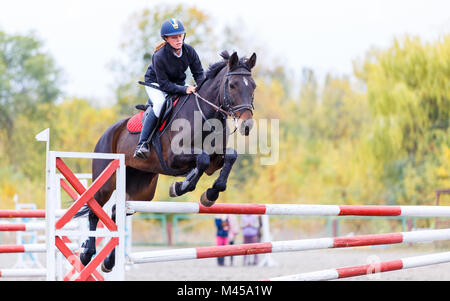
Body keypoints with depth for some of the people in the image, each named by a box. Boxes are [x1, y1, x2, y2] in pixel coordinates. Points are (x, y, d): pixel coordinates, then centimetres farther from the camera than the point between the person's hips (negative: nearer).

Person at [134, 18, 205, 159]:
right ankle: (142, 143, -31)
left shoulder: (189, 51, -18)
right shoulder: (159, 57, -32)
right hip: (155, 83, -6)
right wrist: (185, 89, -39)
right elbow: (164, 85, -28)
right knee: (160, 104, -34)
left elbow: (199, 73, -6)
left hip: (178, 83, 6)